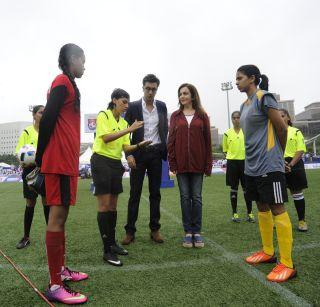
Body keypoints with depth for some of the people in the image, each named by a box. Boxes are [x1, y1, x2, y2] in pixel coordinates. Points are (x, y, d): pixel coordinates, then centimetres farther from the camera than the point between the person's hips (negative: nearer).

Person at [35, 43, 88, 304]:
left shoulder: (67, 84, 21)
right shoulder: (63, 81, -7)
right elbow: (47, 119, -15)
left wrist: (42, 157, 17)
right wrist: (40, 156, -8)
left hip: (66, 161, 10)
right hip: (61, 161, -10)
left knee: (60, 215, 13)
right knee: (57, 216, -8)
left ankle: (61, 270, 25)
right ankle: (55, 286, 0)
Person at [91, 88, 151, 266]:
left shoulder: (124, 122, 13)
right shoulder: (103, 115, -6)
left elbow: (125, 147, 8)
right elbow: (106, 138, -21)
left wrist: (139, 145, -11)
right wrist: (129, 130, -24)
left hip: (116, 163, 7)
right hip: (101, 161, -7)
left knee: (113, 205, 11)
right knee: (104, 205, -7)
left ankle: (112, 243, 24)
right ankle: (107, 251, -2)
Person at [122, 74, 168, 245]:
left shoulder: (162, 106, 8)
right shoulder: (133, 107, -1)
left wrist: (165, 150, 5)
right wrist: (128, 154, -12)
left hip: (156, 153, 3)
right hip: (138, 153, -2)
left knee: (155, 192, 7)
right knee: (135, 193, 0)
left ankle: (155, 229, 17)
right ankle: (130, 231, 8)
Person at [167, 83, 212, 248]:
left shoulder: (202, 115, 4)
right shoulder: (175, 116, 7)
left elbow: (207, 141, 3)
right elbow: (171, 140, 4)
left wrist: (208, 164, -2)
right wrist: (172, 163, -3)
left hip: (197, 163, -1)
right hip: (181, 164, 1)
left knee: (197, 197, 5)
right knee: (185, 197, 6)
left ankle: (197, 231, 15)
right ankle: (188, 232, 15)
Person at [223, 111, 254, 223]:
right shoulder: (227, 133, 2)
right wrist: (233, 155, 0)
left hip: (245, 161, 0)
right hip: (232, 162, 0)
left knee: (246, 188, 5)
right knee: (233, 188, 6)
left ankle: (249, 213, 17)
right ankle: (234, 213, 16)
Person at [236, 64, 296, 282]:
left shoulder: (264, 97, -8)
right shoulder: (245, 105, 16)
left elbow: (281, 128, -8)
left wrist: (278, 154, 4)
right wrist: (254, 157, 14)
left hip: (269, 165, -9)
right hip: (253, 166, 9)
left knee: (277, 209, -5)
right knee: (262, 208, 14)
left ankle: (287, 264, 3)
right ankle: (268, 252, 28)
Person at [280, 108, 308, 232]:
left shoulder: (296, 131, 3)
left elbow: (301, 150, -4)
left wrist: (291, 164, -16)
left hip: (294, 165, -2)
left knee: (297, 194, 4)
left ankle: (302, 221, 16)